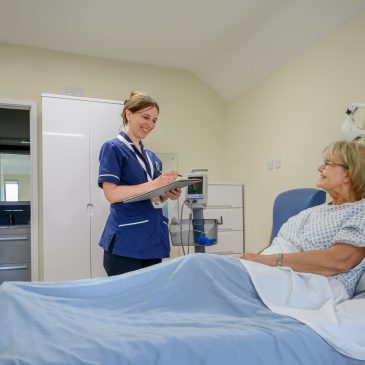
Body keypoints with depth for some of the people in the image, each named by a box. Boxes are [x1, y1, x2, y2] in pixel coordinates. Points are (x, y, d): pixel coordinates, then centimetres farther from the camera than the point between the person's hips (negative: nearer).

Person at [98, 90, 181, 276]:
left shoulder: (152, 157, 17)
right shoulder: (113, 148, -4)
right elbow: (112, 194, -15)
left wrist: (169, 194, 0)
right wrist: (152, 184, -22)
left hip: (153, 242, 7)